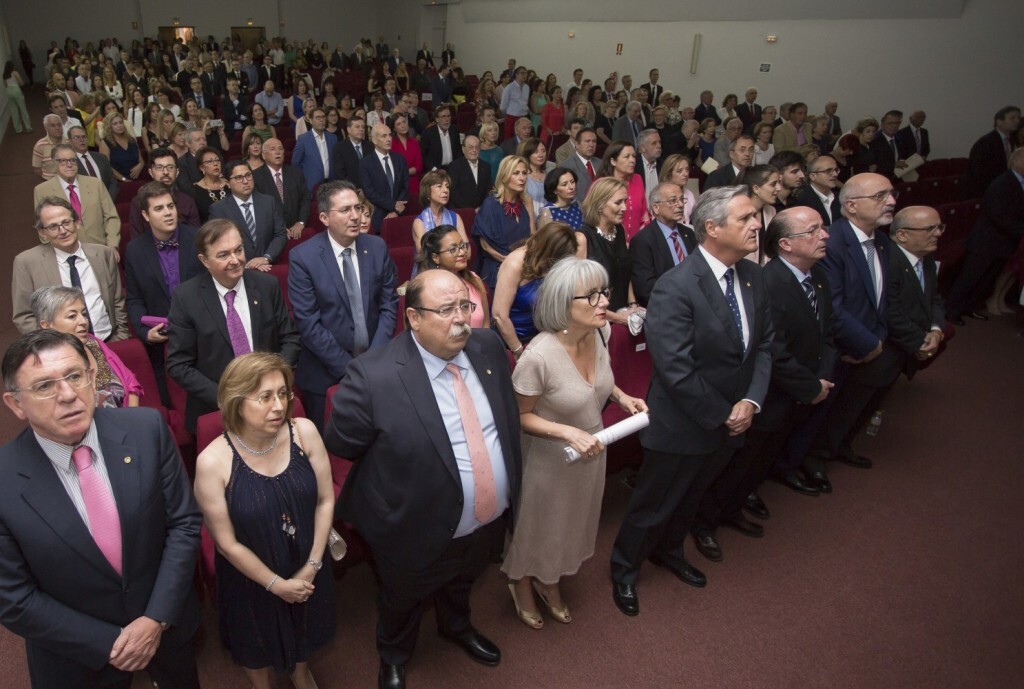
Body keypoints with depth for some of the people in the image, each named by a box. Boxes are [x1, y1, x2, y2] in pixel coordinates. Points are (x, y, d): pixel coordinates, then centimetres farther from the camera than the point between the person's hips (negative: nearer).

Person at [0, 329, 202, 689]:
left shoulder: (146, 428, -18)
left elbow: (184, 521, -10)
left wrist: (158, 618, -15)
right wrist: (108, 643, -12)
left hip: (165, 621, 3)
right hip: (78, 656, -2)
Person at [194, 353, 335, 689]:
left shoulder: (304, 432, -21)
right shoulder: (212, 462, -28)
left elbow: (326, 499, -10)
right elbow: (228, 543, -18)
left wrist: (312, 566, -9)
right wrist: (277, 584, -11)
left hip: (307, 571, 3)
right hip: (252, 578, -2)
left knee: (305, 629, 31)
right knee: (258, 645, 27)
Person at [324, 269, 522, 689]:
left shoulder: (489, 347, -12)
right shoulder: (374, 377, -31)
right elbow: (339, 444, -16)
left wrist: (509, 487, 6)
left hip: (490, 520, 5)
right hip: (419, 532, -4)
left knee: (461, 586, 35)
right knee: (403, 603, 27)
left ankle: (456, 627, 69)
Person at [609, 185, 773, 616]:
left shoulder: (752, 277, -2)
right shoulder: (675, 288, -26)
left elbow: (763, 345, 4)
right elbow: (677, 371, -27)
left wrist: (750, 401, -11)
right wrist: (722, 416, -18)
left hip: (730, 421, 7)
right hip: (682, 426, -7)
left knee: (690, 498, 28)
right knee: (653, 505, 13)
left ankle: (668, 552, 55)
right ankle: (624, 570, 40)